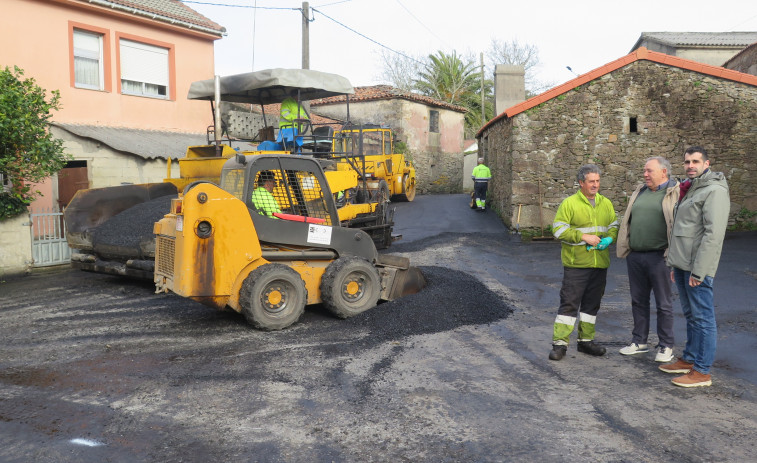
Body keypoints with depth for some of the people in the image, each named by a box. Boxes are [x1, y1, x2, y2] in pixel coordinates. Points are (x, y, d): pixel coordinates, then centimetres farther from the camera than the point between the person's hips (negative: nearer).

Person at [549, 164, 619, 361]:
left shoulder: (606, 203, 12)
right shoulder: (569, 203, -5)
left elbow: (614, 226, 19)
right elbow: (558, 229, -10)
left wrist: (609, 238, -4)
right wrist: (583, 236, -18)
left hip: (600, 263, 6)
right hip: (576, 263, -5)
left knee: (592, 303, 13)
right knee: (569, 303, -4)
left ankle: (586, 340, 26)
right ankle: (560, 343, 2)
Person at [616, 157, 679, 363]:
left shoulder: (675, 193, -6)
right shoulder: (640, 191, 14)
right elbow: (628, 221, 20)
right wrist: (625, 247, 14)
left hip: (659, 257, -6)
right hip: (635, 256, 6)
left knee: (663, 303, 4)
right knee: (638, 301, 14)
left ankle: (666, 346, 17)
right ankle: (639, 341, 26)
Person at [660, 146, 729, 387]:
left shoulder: (714, 191, -12)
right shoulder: (689, 190, 17)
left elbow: (713, 234, -19)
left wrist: (698, 270, -21)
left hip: (697, 268, -9)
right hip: (682, 265, 9)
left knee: (703, 318, -1)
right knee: (690, 315, 17)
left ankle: (702, 371, 5)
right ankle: (689, 360, 28)